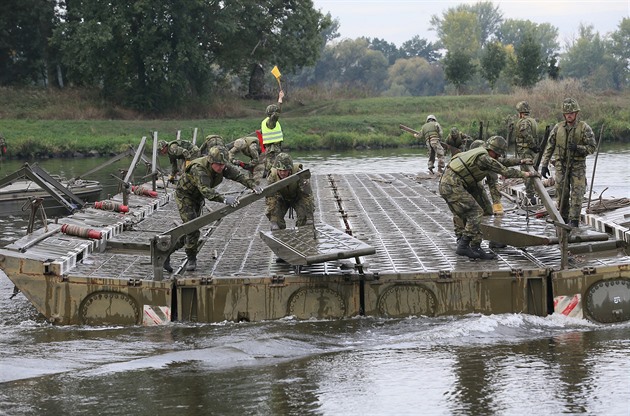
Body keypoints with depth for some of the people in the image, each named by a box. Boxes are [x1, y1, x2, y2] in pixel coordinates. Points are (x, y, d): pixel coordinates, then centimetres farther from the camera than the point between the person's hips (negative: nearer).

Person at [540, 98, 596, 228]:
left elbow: (592, 147, -4)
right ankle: (563, 219, 15)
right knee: (562, 194, 4)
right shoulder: (558, 128, 4)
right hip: (561, 165, 2)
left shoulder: (584, 128, -4)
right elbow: (549, 147, 7)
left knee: (577, 194, -8)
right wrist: (544, 165, 2)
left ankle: (574, 220, -7)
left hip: (578, 165, -2)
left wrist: (578, 148, -20)